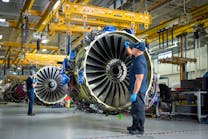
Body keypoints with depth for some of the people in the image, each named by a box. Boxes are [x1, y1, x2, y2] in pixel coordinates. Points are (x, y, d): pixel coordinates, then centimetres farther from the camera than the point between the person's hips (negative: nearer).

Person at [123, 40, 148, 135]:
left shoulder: (139, 62, -23)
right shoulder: (136, 57, 8)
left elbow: (139, 80, -26)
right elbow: (129, 53, 31)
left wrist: (134, 93, -25)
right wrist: (126, 46, 12)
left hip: (138, 90, -11)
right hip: (136, 89, 11)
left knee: (138, 109, -3)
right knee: (135, 109, 18)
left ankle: (140, 129, 6)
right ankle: (135, 126, 29)